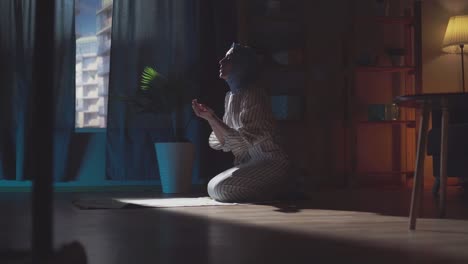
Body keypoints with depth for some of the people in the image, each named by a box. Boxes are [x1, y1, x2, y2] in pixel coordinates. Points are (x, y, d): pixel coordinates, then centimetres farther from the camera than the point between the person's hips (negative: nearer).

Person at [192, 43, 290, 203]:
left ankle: (272, 191, 4)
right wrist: (211, 119, -11)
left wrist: (212, 118, -25)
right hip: (247, 163, 8)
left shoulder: (253, 94, -16)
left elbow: (243, 140, -22)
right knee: (212, 187, 1)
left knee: (219, 189, -17)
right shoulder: (230, 96, 9)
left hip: (268, 164, -8)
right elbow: (224, 142, 5)